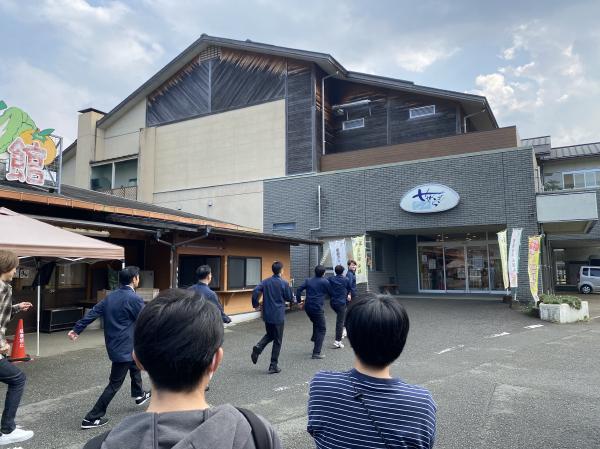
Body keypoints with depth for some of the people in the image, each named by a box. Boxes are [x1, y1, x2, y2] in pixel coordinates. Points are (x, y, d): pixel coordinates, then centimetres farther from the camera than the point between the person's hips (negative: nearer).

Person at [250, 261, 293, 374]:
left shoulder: (265, 282, 2)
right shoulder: (284, 283, -10)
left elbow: (255, 292, -9)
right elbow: (289, 298, -3)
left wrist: (256, 304, 4)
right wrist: (293, 300, 20)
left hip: (267, 315, 4)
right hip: (278, 316, -4)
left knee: (269, 335, 25)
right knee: (277, 341, 7)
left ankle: (258, 347, -3)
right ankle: (273, 366, 11)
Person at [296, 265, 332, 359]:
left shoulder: (308, 281, 10)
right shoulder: (325, 282, -2)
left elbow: (299, 289, 2)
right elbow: (330, 294, 7)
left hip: (307, 307, 6)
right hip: (317, 308, -5)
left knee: (316, 323, 33)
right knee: (322, 329, 3)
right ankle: (316, 353, -1)